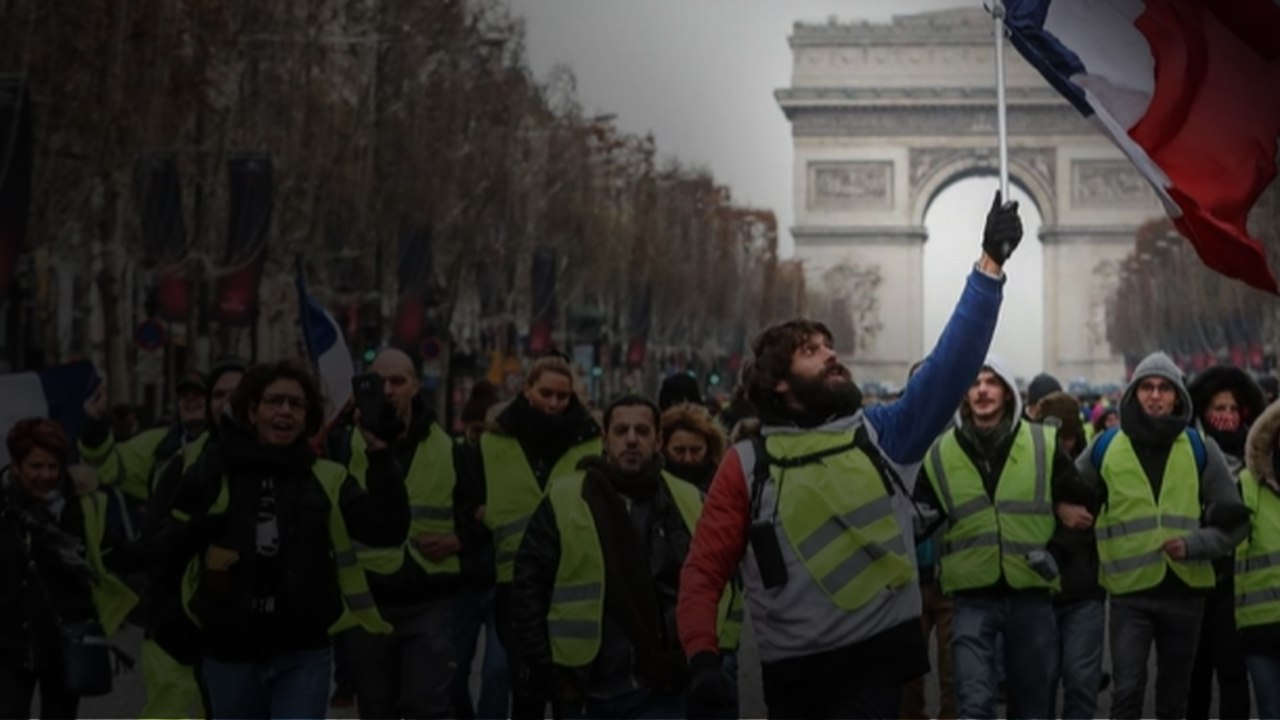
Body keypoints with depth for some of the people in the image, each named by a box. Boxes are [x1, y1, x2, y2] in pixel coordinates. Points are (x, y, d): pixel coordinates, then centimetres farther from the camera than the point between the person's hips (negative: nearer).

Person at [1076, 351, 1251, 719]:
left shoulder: (1200, 448, 3)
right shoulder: (1105, 447, 2)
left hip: (1185, 591, 2)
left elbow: (1232, 521, 3)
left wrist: (1193, 544, -11)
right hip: (1129, 592, -2)